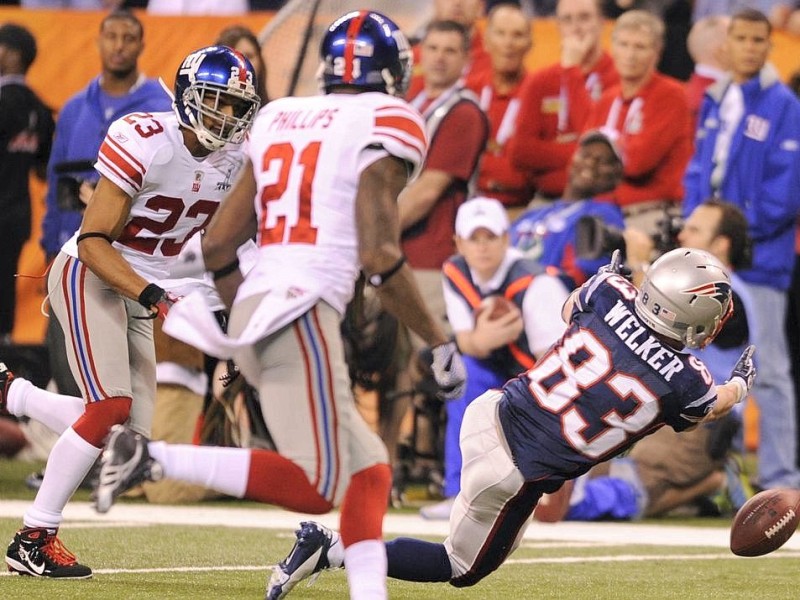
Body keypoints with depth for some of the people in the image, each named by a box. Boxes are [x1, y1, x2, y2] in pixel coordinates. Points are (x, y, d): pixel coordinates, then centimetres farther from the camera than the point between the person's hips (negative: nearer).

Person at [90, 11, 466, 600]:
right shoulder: (385, 126, -1)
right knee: (316, 488, -10)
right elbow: (380, 257, -10)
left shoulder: (281, 119, 19)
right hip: (302, 310, -8)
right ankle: (152, 458, -16)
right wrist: (441, 344, -1)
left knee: (369, 468, 13)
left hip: (252, 309, 8)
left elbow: (217, 245, 18)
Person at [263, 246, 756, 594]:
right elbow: (712, 407, 11)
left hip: (490, 414, 5)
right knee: (463, 569, 15)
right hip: (514, 474, -5)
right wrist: (742, 383, 32)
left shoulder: (613, 297, -8)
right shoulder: (685, 383, -16)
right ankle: (331, 549, 1)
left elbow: (569, 310, 17)